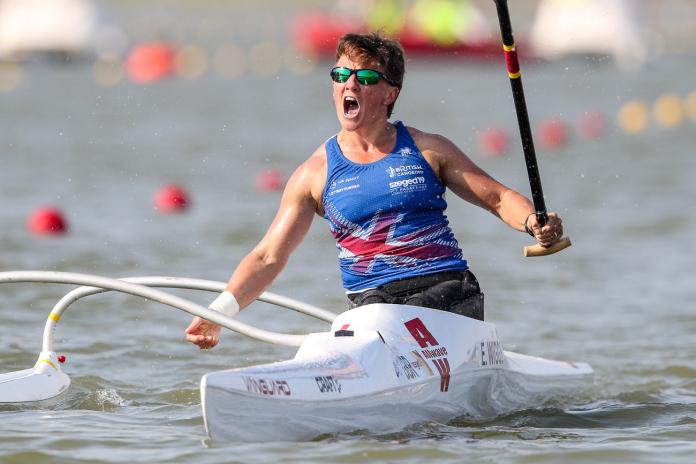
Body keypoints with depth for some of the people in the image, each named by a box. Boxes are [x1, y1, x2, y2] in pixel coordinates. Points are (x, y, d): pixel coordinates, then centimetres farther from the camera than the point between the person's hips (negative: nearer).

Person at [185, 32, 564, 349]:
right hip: (373, 302, 1)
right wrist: (219, 312, -9)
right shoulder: (316, 173, 7)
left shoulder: (428, 151, 9)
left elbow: (498, 197, 13)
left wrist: (534, 222, -10)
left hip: (446, 288, -1)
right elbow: (268, 257, 5)